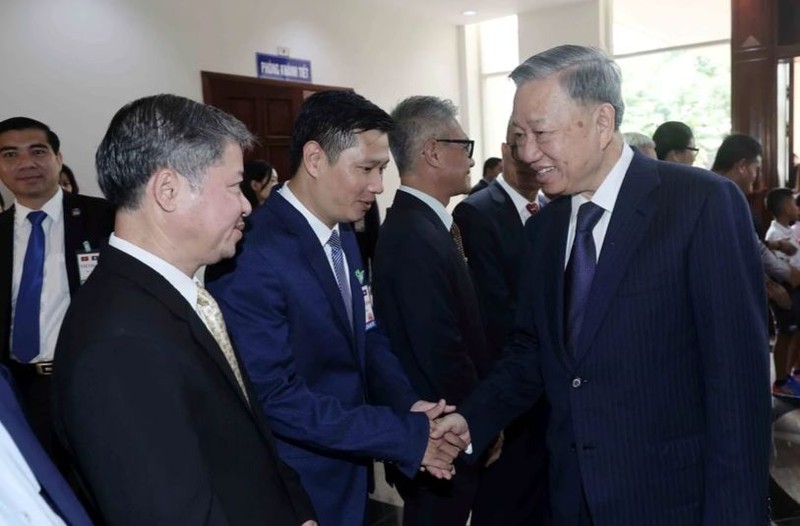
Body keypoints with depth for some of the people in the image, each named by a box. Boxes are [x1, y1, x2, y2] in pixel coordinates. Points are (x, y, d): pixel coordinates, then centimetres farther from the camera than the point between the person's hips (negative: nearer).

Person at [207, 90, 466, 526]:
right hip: (293, 488, -7)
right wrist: (406, 437, -22)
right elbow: (275, 397, -25)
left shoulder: (343, 236, 3)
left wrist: (407, 405, -11)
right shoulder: (254, 255, -25)